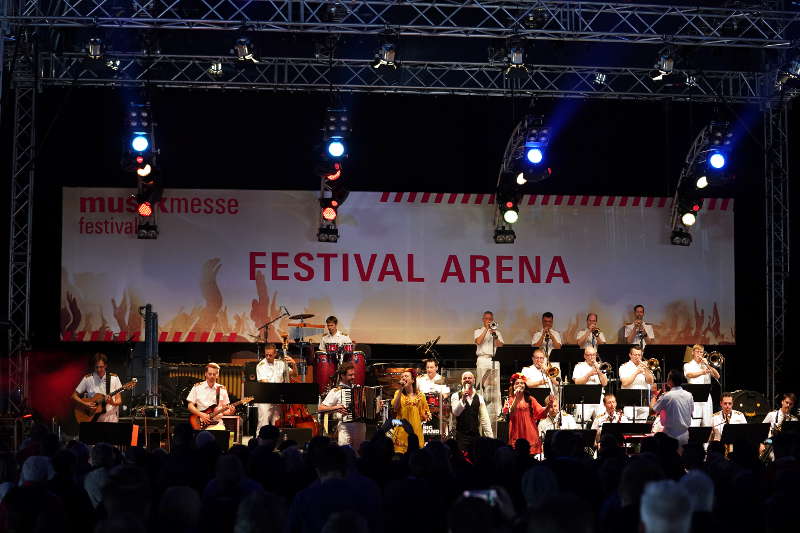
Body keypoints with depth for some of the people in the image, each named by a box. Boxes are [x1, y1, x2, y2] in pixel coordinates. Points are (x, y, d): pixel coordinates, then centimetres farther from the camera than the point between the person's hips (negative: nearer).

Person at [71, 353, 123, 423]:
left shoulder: (114, 378, 3)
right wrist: (85, 404, -7)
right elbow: (74, 396, 8)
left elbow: (119, 401, 4)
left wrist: (113, 403, -18)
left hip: (110, 418, 0)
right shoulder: (87, 379, 2)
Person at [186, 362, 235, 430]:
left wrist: (229, 411, -7)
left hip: (217, 424, 2)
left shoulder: (222, 389, 11)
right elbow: (190, 406, 4)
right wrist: (201, 415, -10)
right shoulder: (197, 387, 5)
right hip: (202, 425, -2)